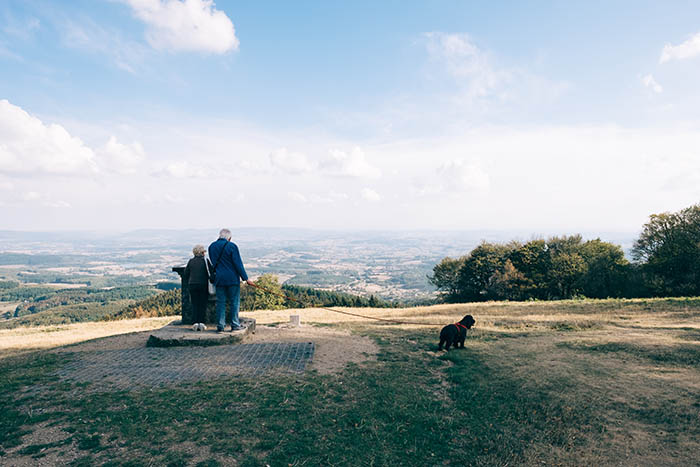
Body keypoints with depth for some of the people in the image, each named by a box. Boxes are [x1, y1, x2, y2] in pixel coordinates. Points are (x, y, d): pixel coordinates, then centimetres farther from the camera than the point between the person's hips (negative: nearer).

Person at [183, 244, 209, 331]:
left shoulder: (191, 262, 6)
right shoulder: (205, 261, -3)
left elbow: (185, 274, 9)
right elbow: (210, 273, -3)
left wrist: (188, 285, 20)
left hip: (192, 285, 3)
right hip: (203, 285, -2)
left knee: (195, 304, 7)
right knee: (203, 304, 3)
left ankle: (196, 323, 2)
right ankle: (201, 323, -1)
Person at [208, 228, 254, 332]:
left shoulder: (211, 247, 7)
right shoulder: (232, 246, -9)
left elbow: (213, 263, 17)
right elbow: (238, 264, -11)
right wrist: (245, 278, -7)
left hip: (219, 279, 4)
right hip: (232, 279, -4)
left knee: (220, 302, 8)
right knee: (234, 302, 5)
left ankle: (220, 326, 9)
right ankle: (235, 325, 8)